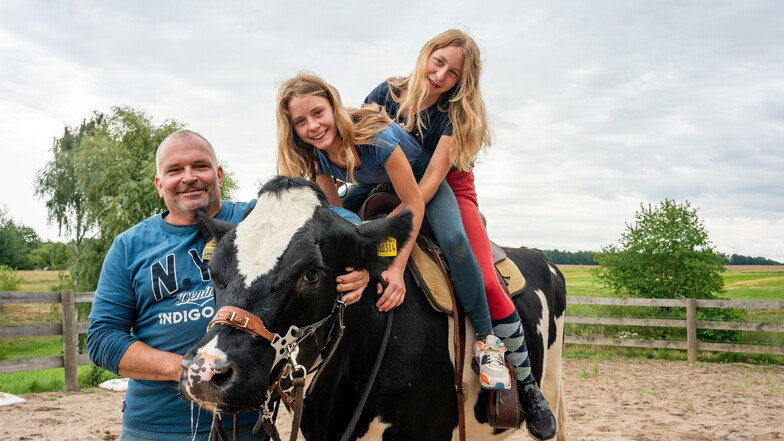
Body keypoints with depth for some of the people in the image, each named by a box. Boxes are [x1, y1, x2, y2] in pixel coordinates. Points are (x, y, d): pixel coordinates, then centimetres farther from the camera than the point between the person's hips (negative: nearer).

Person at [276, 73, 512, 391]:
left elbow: (413, 202, -33)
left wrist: (396, 270, -37)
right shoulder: (315, 156, -21)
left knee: (453, 240, -32)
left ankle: (486, 337, -16)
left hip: (423, 182, -6)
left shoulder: (377, 136, -38)